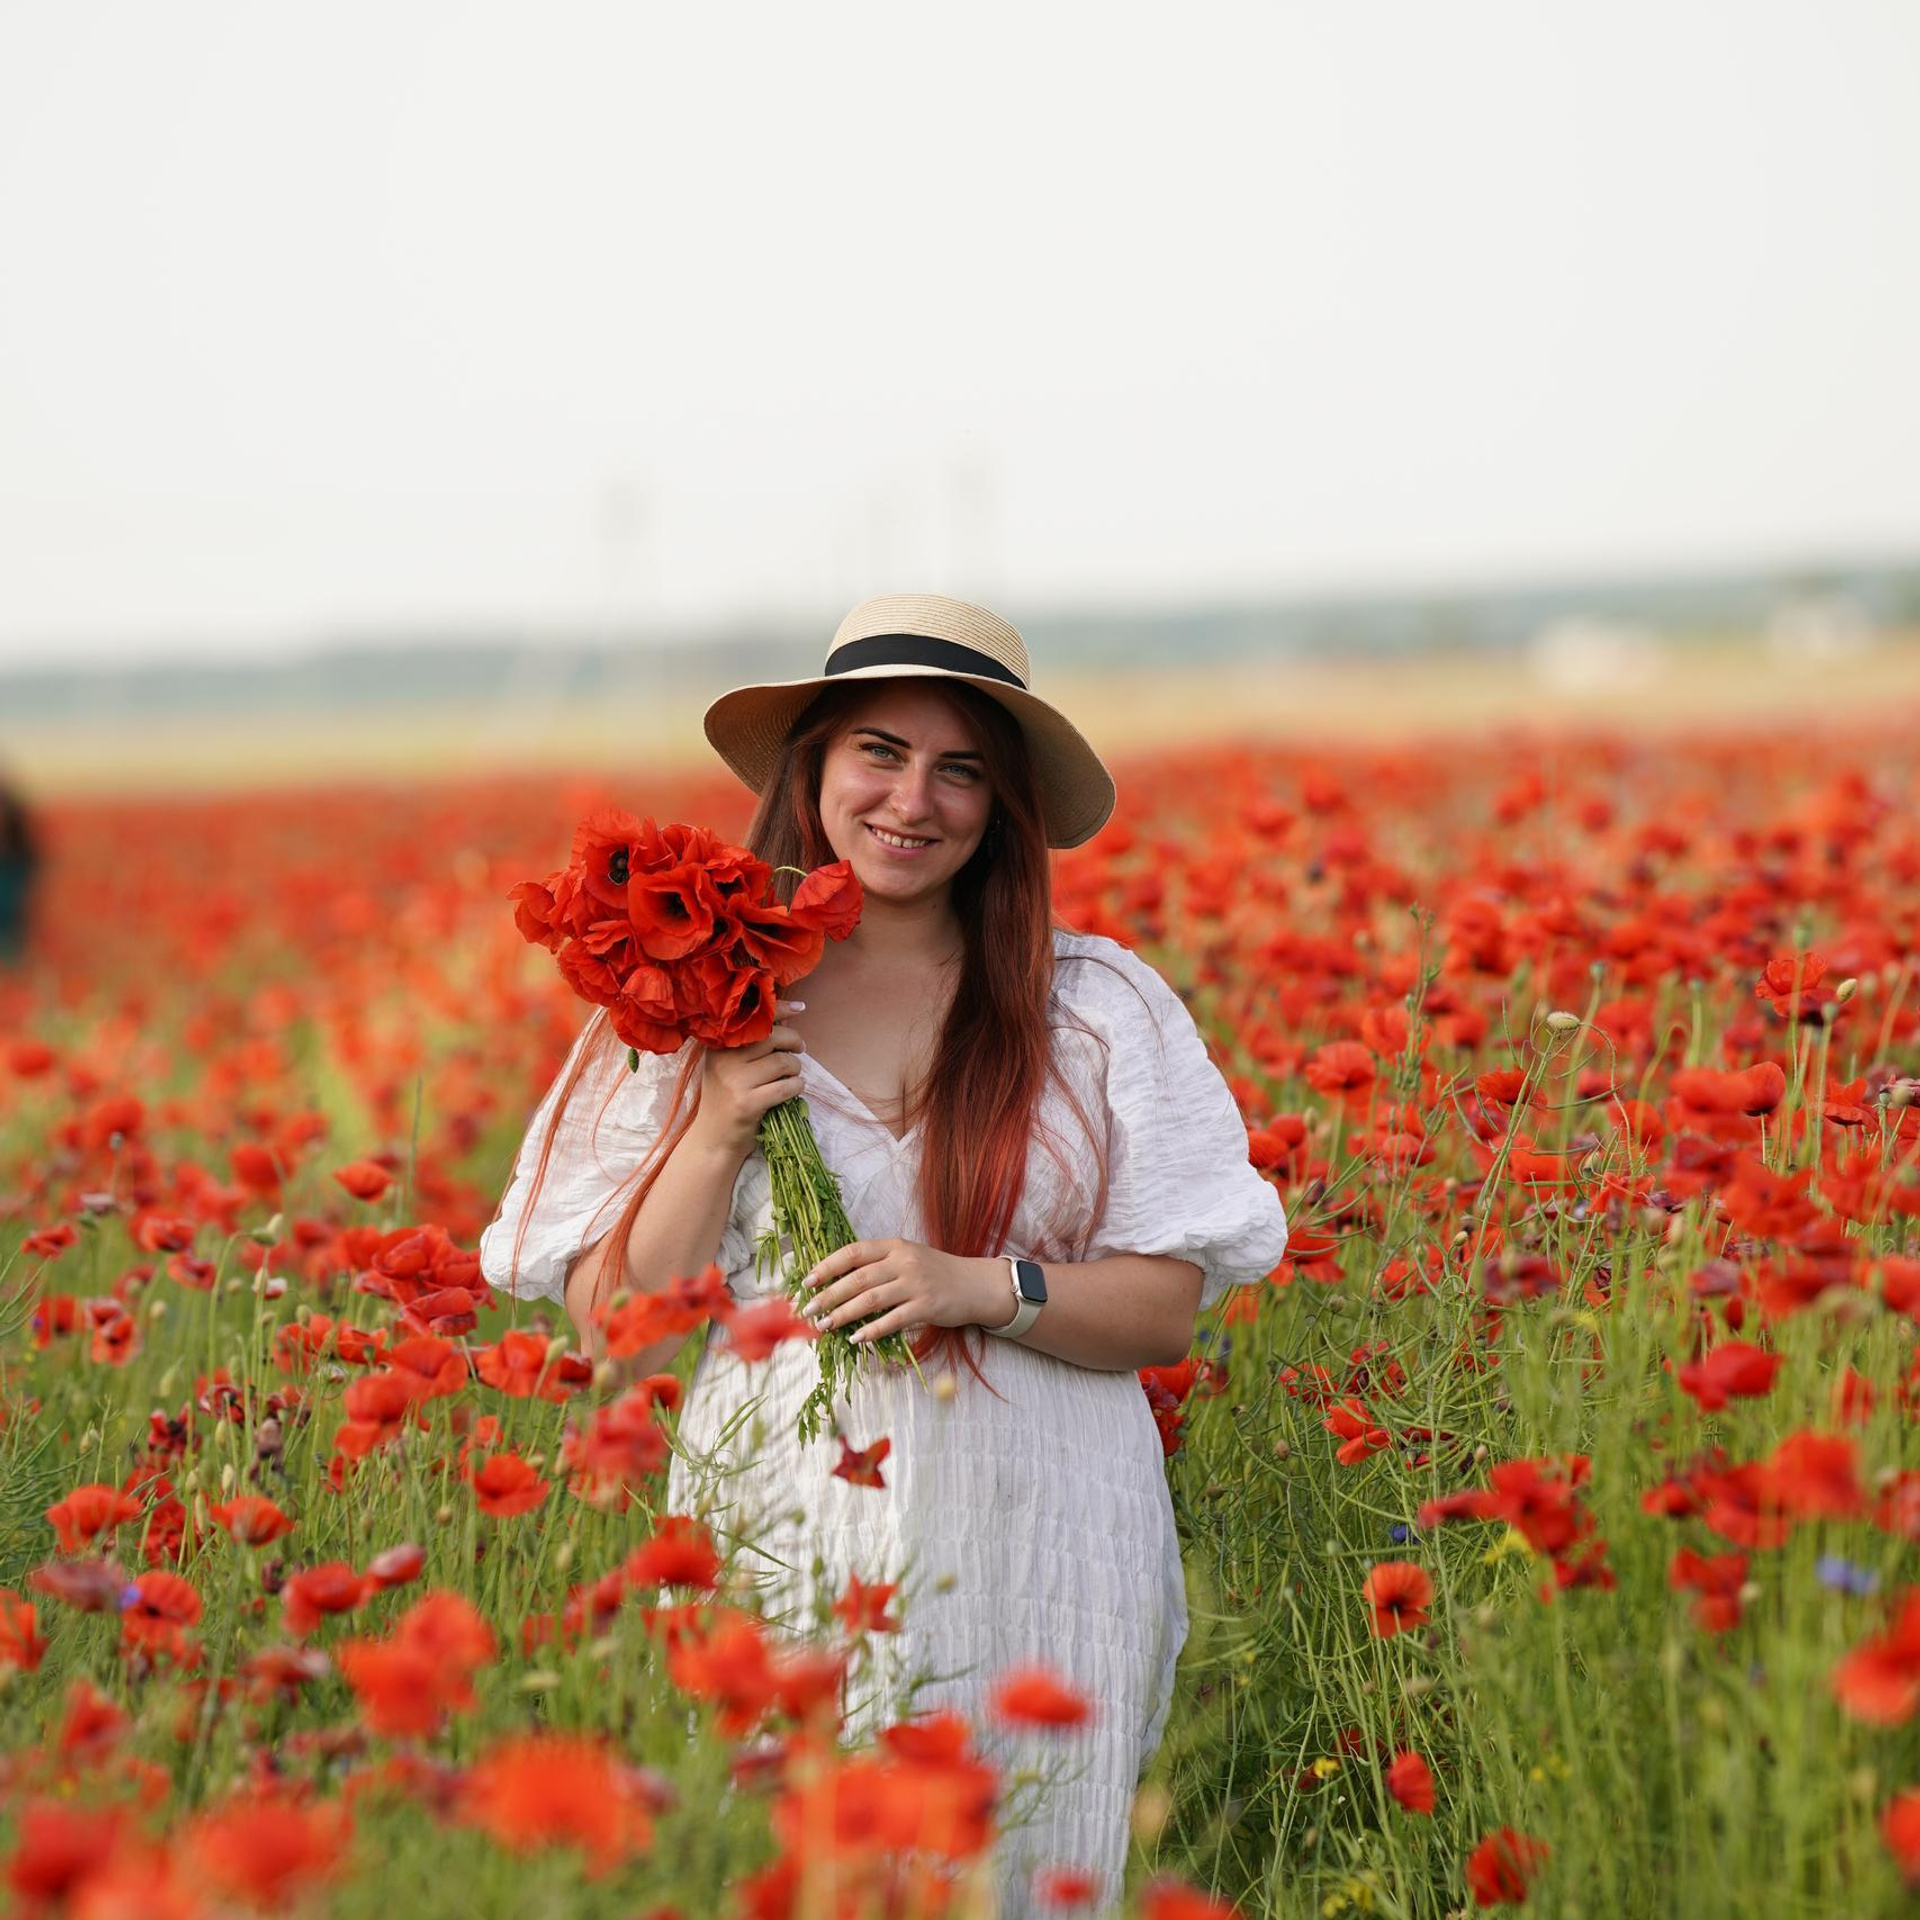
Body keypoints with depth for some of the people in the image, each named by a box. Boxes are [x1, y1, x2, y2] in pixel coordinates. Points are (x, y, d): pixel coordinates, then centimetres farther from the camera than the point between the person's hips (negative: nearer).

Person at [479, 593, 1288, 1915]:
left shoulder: (1099, 1005, 2)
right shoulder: (704, 1011, 4)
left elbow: (1169, 1308, 2)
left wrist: (984, 1286, -15)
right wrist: (716, 1136, -11)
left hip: (1032, 1563, 0)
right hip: (784, 1550, 0)